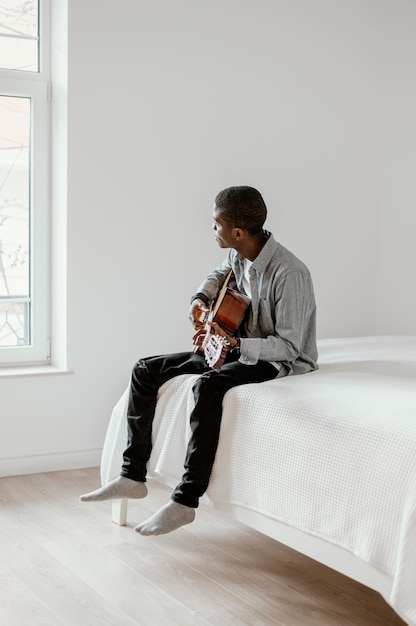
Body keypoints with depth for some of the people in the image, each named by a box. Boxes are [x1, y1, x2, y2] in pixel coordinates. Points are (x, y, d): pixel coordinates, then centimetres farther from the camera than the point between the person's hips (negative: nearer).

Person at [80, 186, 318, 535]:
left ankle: (185, 502, -30)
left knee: (209, 385, -39)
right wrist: (201, 298, 6)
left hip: (278, 360, -9)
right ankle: (133, 476, 3)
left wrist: (233, 342, -34)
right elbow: (221, 274, 26)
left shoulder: (289, 273, -26)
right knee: (145, 370, 0)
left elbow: (289, 345, -24)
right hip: (238, 348, 9)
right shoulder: (239, 256, -1)